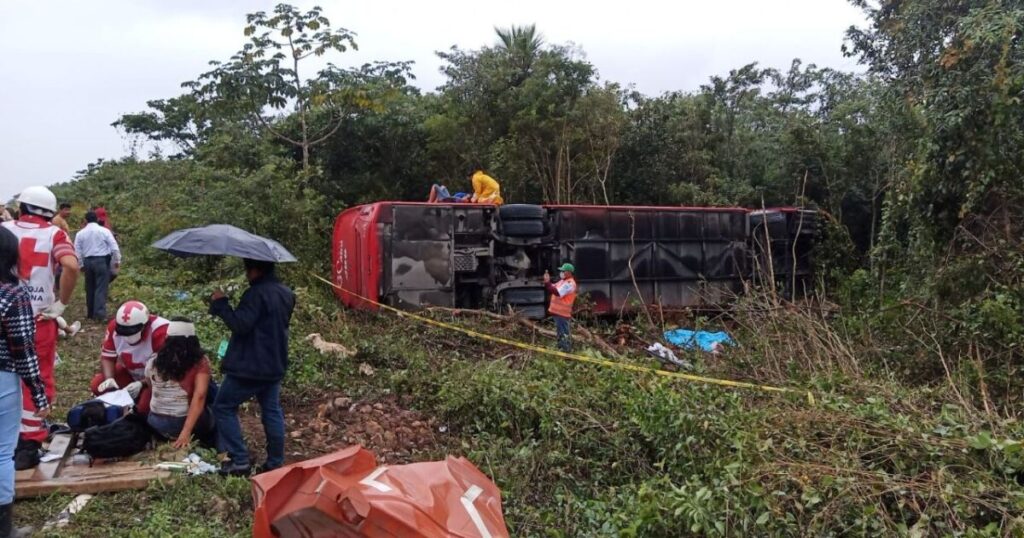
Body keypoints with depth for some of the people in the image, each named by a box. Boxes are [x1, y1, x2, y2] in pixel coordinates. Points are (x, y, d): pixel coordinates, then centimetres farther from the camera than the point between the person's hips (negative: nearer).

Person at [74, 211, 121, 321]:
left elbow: (77, 251, 7)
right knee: (101, 288, -5)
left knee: (90, 288, 15)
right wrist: (117, 260, 5)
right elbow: (114, 247, -5)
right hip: (102, 261, -3)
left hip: (88, 261, 3)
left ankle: (90, 313, 24)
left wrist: (81, 264, 17)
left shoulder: (80, 233, 5)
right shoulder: (104, 231, -3)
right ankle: (100, 314, -13)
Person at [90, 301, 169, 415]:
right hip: (129, 372, 6)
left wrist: (141, 384, -35)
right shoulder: (115, 327, -16)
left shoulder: (161, 332, -34)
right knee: (97, 386, -12)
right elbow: (107, 357, -6)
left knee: (144, 406, -29)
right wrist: (109, 378, -24)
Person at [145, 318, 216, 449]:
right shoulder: (200, 362, -11)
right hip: (187, 422, -4)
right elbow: (199, 397, -21)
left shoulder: (153, 362, -1)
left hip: (156, 424, 4)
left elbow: (151, 388, 15)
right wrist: (187, 431, -22)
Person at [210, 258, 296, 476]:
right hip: (275, 365, 8)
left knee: (223, 407, 6)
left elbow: (240, 324, -24)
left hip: (250, 366, -8)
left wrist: (220, 303, -14)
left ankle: (240, 461, 3)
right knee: (272, 412, 13)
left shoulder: (256, 293, -19)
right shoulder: (286, 294, 10)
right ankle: (276, 462, 16)